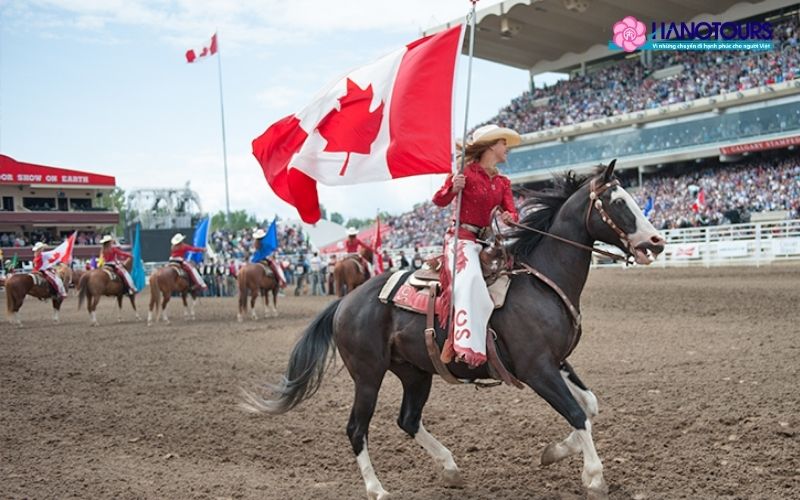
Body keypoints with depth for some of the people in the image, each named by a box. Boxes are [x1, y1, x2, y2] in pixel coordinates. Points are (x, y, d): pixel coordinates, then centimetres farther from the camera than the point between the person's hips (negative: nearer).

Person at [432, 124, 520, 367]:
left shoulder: (503, 182, 16)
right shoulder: (466, 172, -3)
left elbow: (512, 213, 7)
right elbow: (440, 200, -3)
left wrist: (510, 217, -17)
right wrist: (453, 188, -24)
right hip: (462, 237, -9)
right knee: (470, 279, -32)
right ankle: (468, 346, -42)